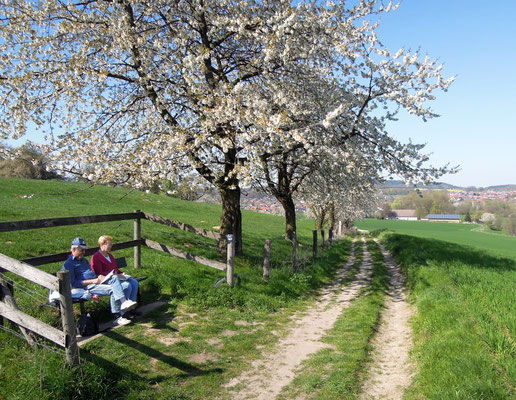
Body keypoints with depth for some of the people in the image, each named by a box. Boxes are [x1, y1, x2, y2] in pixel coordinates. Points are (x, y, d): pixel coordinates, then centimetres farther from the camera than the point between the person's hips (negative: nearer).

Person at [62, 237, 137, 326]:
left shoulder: (83, 260, 27)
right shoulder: (68, 264, -2)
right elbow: (73, 283, -11)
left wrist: (99, 277, 6)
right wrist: (93, 281, -16)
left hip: (96, 281, 8)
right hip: (87, 287, -8)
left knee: (114, 277, -21)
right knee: (112, 289, -27)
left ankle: (124, 302, -32)